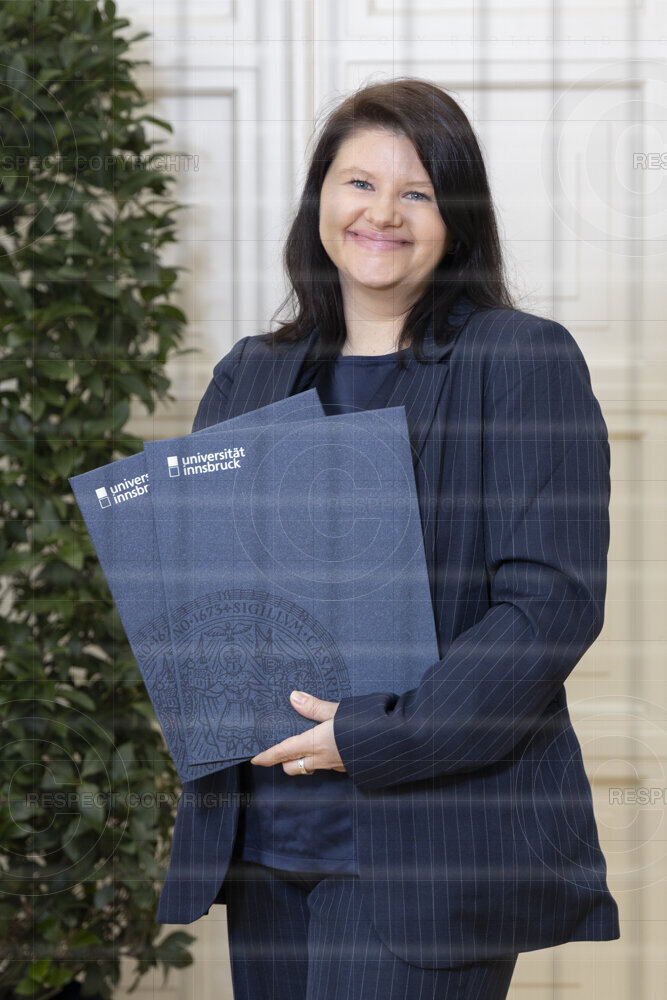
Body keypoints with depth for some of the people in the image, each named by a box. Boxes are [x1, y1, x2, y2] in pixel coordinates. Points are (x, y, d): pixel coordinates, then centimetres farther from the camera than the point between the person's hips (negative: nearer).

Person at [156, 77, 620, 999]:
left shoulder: (524, 362, -3)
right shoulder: (250, 376, 14)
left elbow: (556, 599, -11)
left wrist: (377, 737, -17)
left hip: (433, 836, -5)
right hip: (264, 833, 5)